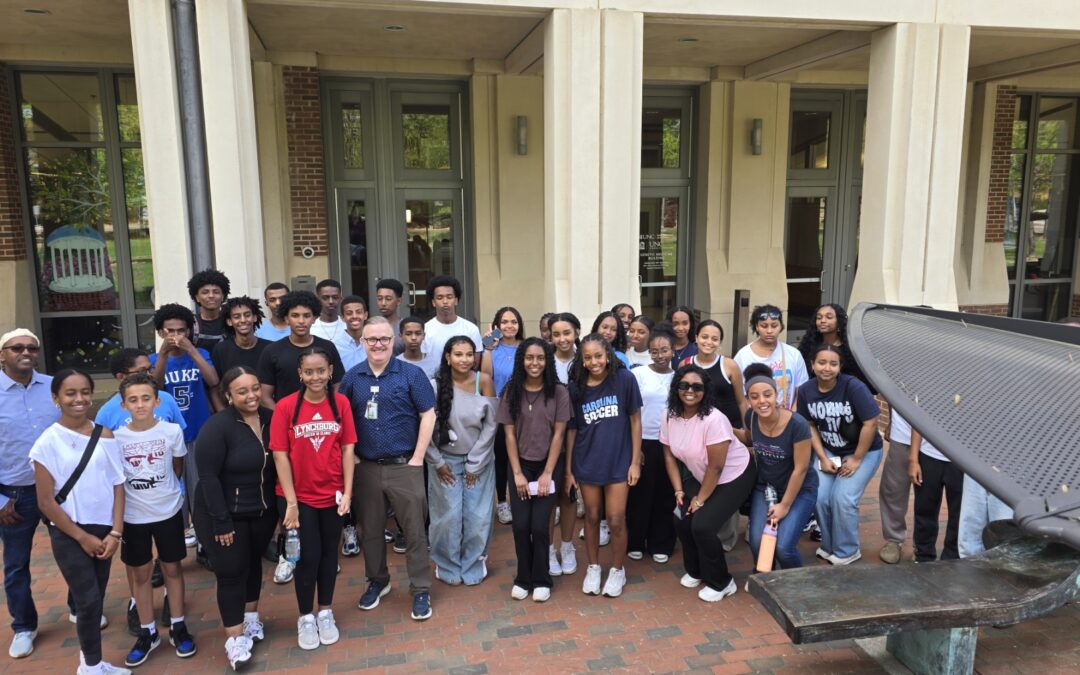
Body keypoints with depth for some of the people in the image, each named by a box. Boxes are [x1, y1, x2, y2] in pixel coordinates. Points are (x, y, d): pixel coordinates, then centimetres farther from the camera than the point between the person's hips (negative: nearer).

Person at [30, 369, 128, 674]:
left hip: (103, 529, 3)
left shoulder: (104, 435, 0)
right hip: (69, 533, -3)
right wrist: (83, 537, -7)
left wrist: (115, 532, -6)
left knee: (96, 599, 11)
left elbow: (118, 485, 1)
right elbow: (46, 502, -8)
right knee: (88, 600, -5)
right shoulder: (48, 442, -10)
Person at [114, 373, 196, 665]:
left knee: (172, 568, 12)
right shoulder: (115, 438, -12)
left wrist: (162, 489, 8)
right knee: (140, 574, 13)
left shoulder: (172, 431, -12)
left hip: (168, 511, 0)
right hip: (133, 516, 1)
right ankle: (148, 632, 28)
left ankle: (178, 626, 27)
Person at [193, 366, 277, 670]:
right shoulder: (217, 426, -20)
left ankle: (251, 617, 40)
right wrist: (221, 522, -19)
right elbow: (208, 477, -19)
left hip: (263, 511, 5)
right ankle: (235, 638, 16)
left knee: (254, 563, 20)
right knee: (231, 572, 2)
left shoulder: (271, 419, -5)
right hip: (225, 514, -5)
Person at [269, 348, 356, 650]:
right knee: (307, 556, 7)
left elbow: (348, 448, -2)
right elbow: (280, 456, -10)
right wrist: (291, 502, -11)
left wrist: (347, 492, -7)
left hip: (332, 495, 2)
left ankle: (325, 612, 34)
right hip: (299, 496, -2)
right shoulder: (285, 406, -12)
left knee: (329, 553, 15)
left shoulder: (341, 403, -6)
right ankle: (305, 617, 28)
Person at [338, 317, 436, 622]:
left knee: (414, 530, 3)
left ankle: (421, 590, 17)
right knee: (370, 530, 16)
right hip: (366, 468, 3)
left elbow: (428, 415, -5)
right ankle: (377, 581, 36)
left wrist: (417, 458, -9)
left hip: (404, 466, -3)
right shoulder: (352, 377, 4)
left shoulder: (411, 374, -5)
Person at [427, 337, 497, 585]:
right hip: (446, 460, 0)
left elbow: (490, 425, -7)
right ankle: (448, 567, 26)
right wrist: (436, 462, -6)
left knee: (478, 518, 2)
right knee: (448, 517, 3)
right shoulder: (436, 385, -10)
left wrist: (474, 464, -7)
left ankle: (473, 565, 26)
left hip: (479, 460, 1)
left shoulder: (484, 381, -9)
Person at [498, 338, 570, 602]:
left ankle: (541, 580, 14)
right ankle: (523, 578, 18)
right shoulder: (511, 392, -2)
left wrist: (547, 474, -10)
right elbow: (509, 434, -2)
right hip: (521, 465, 2)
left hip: (549, 465, -1)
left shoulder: (558, 392, -7)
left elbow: (558, 434, -7)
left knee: (539, 525, -6)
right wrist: (517, 473, -6)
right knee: (521, 526, -3)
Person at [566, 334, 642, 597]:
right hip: (586, 463, 2)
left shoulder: (624, 379, -10)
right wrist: (568, 468, 5)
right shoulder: (576, 387, -4)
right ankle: (593, 568, 33)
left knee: (616, 520, 2)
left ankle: (617, 570, 25)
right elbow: (571, 429, 4)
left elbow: (635, 421, -4)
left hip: (619, 461, -2)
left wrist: (635, 461, -4)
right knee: (592, 517, 13)